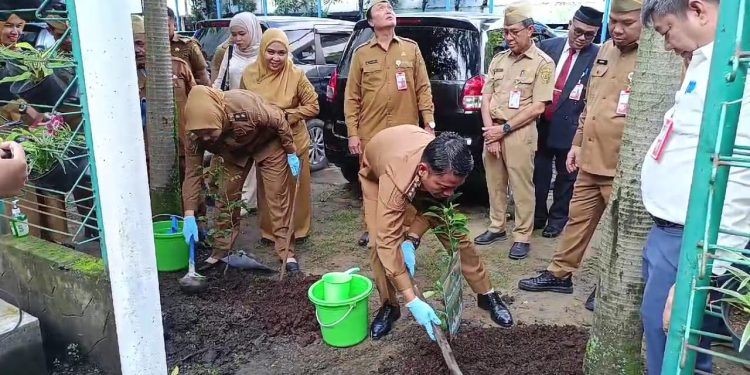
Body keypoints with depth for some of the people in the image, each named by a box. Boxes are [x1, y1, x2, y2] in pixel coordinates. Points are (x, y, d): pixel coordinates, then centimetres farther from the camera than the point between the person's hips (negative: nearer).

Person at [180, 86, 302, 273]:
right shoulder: (195, 133, -28)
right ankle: (221, 251, 15)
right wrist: (190, 216, -28)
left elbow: (279, 121, -26)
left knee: (278, 197, -6)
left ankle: (286, 253, 2)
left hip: (268, 144, -3)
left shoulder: (246, 106, -43)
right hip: (233, 152, 4)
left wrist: (291, 153, -15)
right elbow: (192, 172, -23)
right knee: (226, 197, 0)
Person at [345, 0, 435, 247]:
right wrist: (353, 133, -2)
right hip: (371, 133, 0)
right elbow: (352, 97, 4)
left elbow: (423, 88, 7)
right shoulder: (361, 54, 6)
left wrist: (429, 122, 0)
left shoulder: (411, 48, 8)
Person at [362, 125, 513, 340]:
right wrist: (412, 301, -49)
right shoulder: (394, 178, -48)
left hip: (423, 180, 3)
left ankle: (486, 294, 12)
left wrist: (411, 240, -31)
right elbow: (387, 241, -47)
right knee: (379, 242, -19)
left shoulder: (445, 168, -34)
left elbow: (434, 204, -15)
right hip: (376, 173, -3)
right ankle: (388, 306, 3)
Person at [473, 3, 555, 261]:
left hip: (519, 133, -5)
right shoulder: (498, 60, 11)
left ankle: (522, 238, 11)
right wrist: (490, 130, -5)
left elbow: (538, 107, -10)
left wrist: (504, 128, -12)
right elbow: (486, 98, 9)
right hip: (493, 131, 5)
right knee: (494, 183, 13)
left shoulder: (543, 63, -4)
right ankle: (497, 228, 28)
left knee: (521, 187, 1)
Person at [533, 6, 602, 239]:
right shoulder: (547, 46, 2)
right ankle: (538, 215, 31)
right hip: (541, 124, 3)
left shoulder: (598, 57, -9)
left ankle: (558, 218, 30)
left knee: (566, 175, 13)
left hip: (570, 128, -3)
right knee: (539, 173, 13)